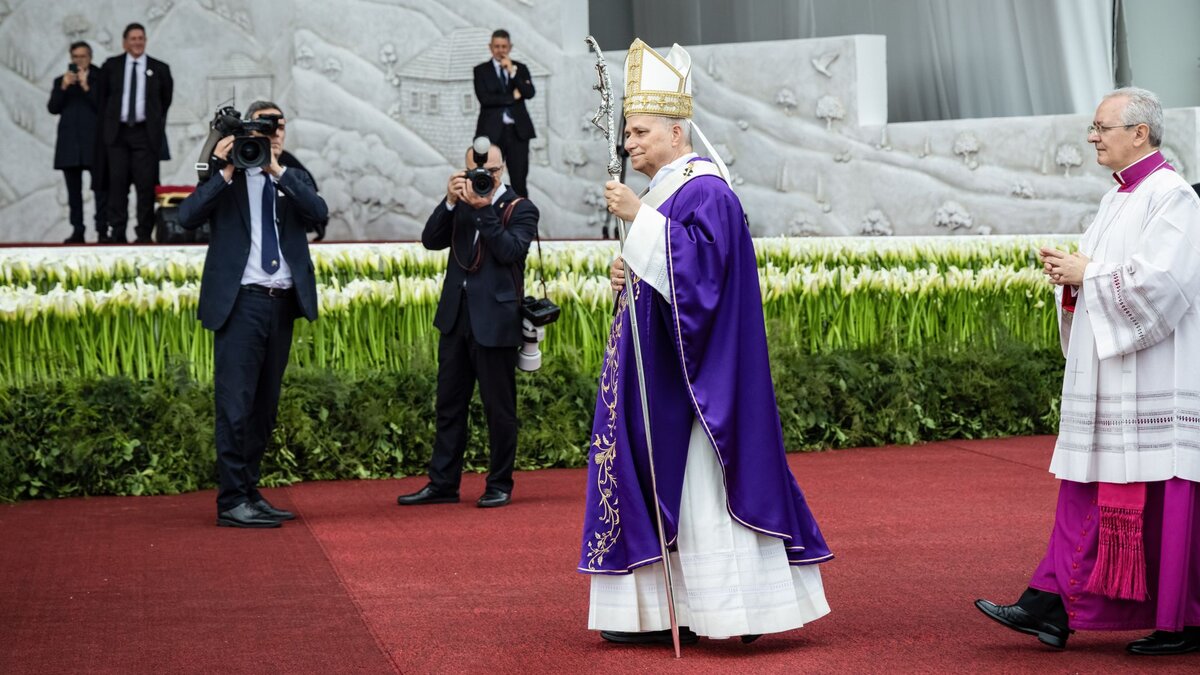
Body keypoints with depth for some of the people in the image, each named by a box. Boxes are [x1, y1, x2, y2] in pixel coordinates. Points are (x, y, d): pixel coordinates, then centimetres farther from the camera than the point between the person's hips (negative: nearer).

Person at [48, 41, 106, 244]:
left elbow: (103, 107, -6)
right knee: (74, 190, 3)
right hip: (69, 143, 3)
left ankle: (102, 230, -9)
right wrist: (63, 87, -7)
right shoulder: (61, 81, 15)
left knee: (100, 189, -9)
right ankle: (77, 231, 5)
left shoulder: (99, 80, 5)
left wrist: (86, 87, -13)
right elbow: (52, 108, 5)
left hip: (93, 143, -3)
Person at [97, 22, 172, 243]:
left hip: (145, 133, -1)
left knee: (146, 184, -4)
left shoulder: (159, 69, 6)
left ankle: (144, 232, 2)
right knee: (117, 182, -2)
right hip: (118, 132, 1)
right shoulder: (111, 66, 9)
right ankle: (115, 231, 0)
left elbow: (166, 101, 16)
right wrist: (105, 129, 8)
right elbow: (102, 99, 13)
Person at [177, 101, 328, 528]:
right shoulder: (225, 177, 3)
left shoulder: (294, 178, 13)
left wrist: (277, 171, -13)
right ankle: (232, 502, -5)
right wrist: (225, 172, -17)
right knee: (236, 405, -7)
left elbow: (319, 212, -7)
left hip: (282, 303, 5)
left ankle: (250, 493, 18)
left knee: (264, 408, 10)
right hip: (242, 302, -5)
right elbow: (188, 216, -12)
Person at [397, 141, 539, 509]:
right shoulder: (460, 204, 12)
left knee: (499, 407, 1)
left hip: (495, 321, -6)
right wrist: (450, 201, -11)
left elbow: (510, 250, -18)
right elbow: (431, 240, 1)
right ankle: (442, 483, 14)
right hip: (456, 317, 6)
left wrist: (484, 208, -19)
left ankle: (500, 485, 11)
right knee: (449, 405, 9)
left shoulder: (521, 209, -2)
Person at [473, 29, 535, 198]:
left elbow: (529, 93, -3)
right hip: (492, 131, -2)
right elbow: (484, 98, -8)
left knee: (519, 181, 1)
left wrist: (513, 72, -10)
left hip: (518, 130, 2)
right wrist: (512, 97, -6)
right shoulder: (481, 70, 5)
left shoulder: (521, 68, 12)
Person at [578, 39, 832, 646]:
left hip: (693, 374, -10)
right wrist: (629, 276, 2)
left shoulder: (705, 192, -12)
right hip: (658, 370, 10)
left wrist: (638, 218, -27)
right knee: (658, 477, 9)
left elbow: (701, 264, -27)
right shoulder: (663, 194, 17)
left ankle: (735, 608, -3)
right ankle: (662, 609, 12)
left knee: (701, 482, -8)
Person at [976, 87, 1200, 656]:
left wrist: (1087, 275, -13)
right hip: (1106, 375, 9)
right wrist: (1071, 276, 0)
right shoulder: (1115, 200, 17)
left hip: (1153, 384, -9)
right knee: (1086, 492, 7)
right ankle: (1053, 608, 7)